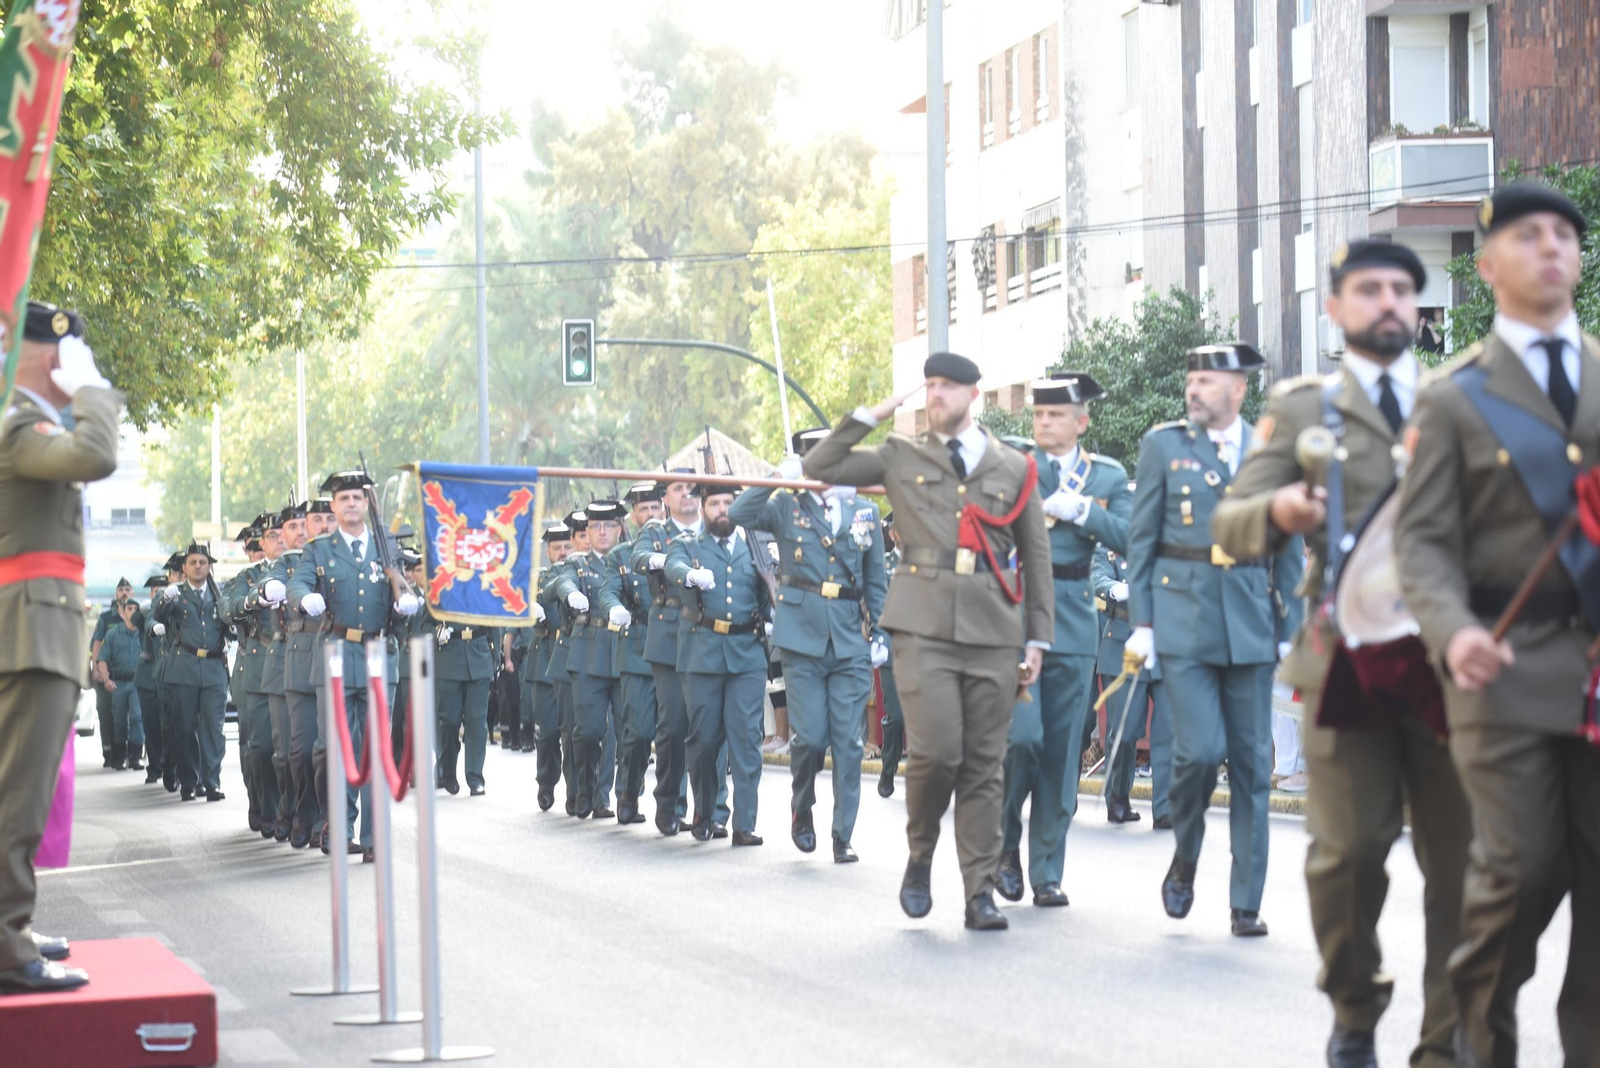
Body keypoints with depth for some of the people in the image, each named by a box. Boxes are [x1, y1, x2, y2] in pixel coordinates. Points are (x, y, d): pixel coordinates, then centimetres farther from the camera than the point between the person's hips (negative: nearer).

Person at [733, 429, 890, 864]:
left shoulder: (865, 511, 11)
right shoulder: (788, 507, 5)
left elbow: (876, 580, 14)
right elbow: (738, 514, -13)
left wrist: (879, 634, 8)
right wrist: (780, 477, -15)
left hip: (851, 642, 2)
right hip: (802, 638, -2)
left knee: (848, 742, -2)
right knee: (810, 737, -5)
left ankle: (843, 836, 4)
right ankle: (802, 809, 23)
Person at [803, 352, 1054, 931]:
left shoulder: (1013, 469, 13)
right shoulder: (901, 457, 13)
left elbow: (1037, 558, 15)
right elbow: (819, 465, 6)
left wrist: (1038, 639, 10)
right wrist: (873, 415, 4)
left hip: (993, 629, 1)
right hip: (924, 625, -1)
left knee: (984, 764, 0)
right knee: (936, 750, -14)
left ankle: (980, 893, 5)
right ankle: (920, 856, 12)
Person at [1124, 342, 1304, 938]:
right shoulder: (1164, 446, 5)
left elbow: (1289, 551, 12)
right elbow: (1140, 539, 5)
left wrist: (1288, 632, 7)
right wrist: (1141, 622, -1)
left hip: (1250, 627, 2)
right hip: (1183, 623, -2)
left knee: (1251, 765, 2)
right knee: (1198, 750, -14)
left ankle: (1246, 904, 8)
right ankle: (1184, 860, 13)